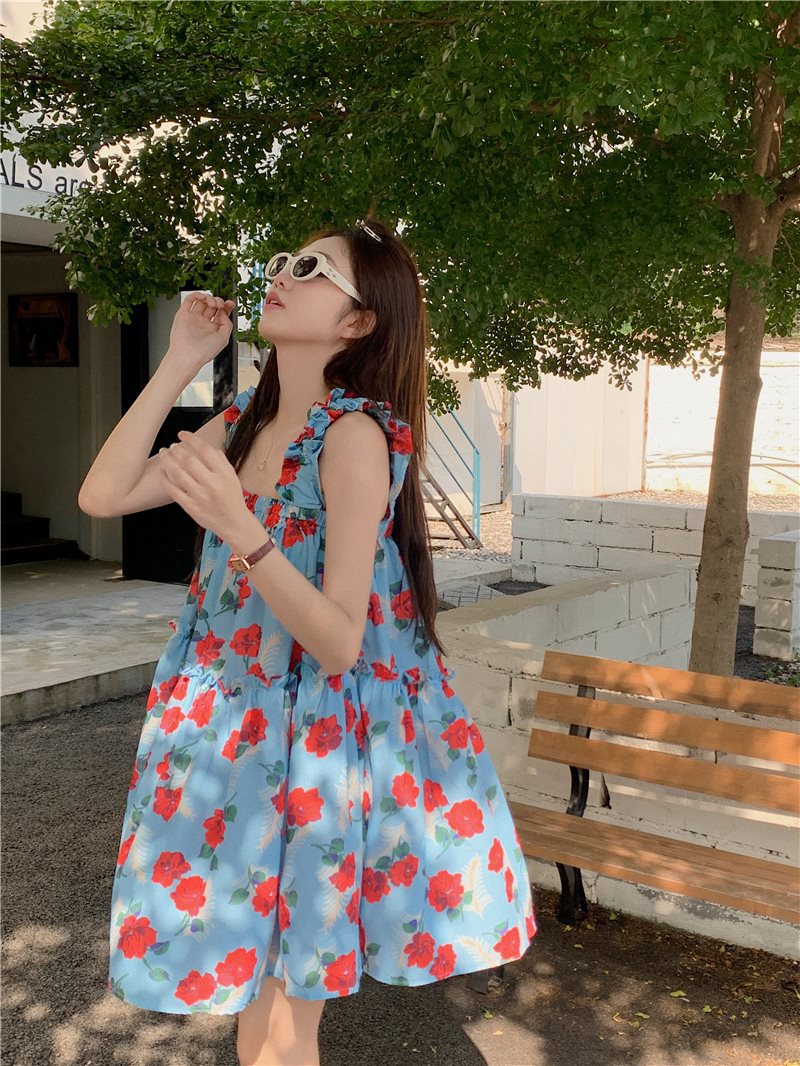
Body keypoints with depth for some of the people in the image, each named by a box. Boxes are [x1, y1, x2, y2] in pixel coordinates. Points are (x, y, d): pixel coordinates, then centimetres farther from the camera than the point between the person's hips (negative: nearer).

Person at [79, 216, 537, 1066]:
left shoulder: (355, 433, -19)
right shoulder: (243, 421, 4)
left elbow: (340, 643, -22)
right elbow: (102, 495, -2)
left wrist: (241, 532, -35)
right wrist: (180, 362, -3)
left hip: (312, 734, -7)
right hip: (226, 721, 7)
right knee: (245, 982, 19)